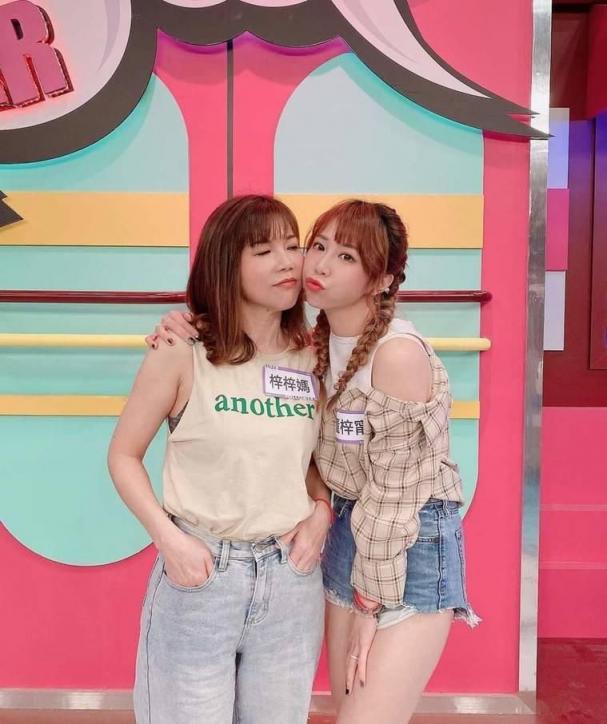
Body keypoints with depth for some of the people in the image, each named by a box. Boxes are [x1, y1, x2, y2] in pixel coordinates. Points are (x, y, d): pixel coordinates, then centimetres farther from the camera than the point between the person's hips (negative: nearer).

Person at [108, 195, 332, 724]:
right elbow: (124, 455, -3)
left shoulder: (312, 358, 0)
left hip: (291, 579, 4)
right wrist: (168, 538, -13)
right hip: (199, 574, -3)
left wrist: (321, 513, -4)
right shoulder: (183, 352, -12)